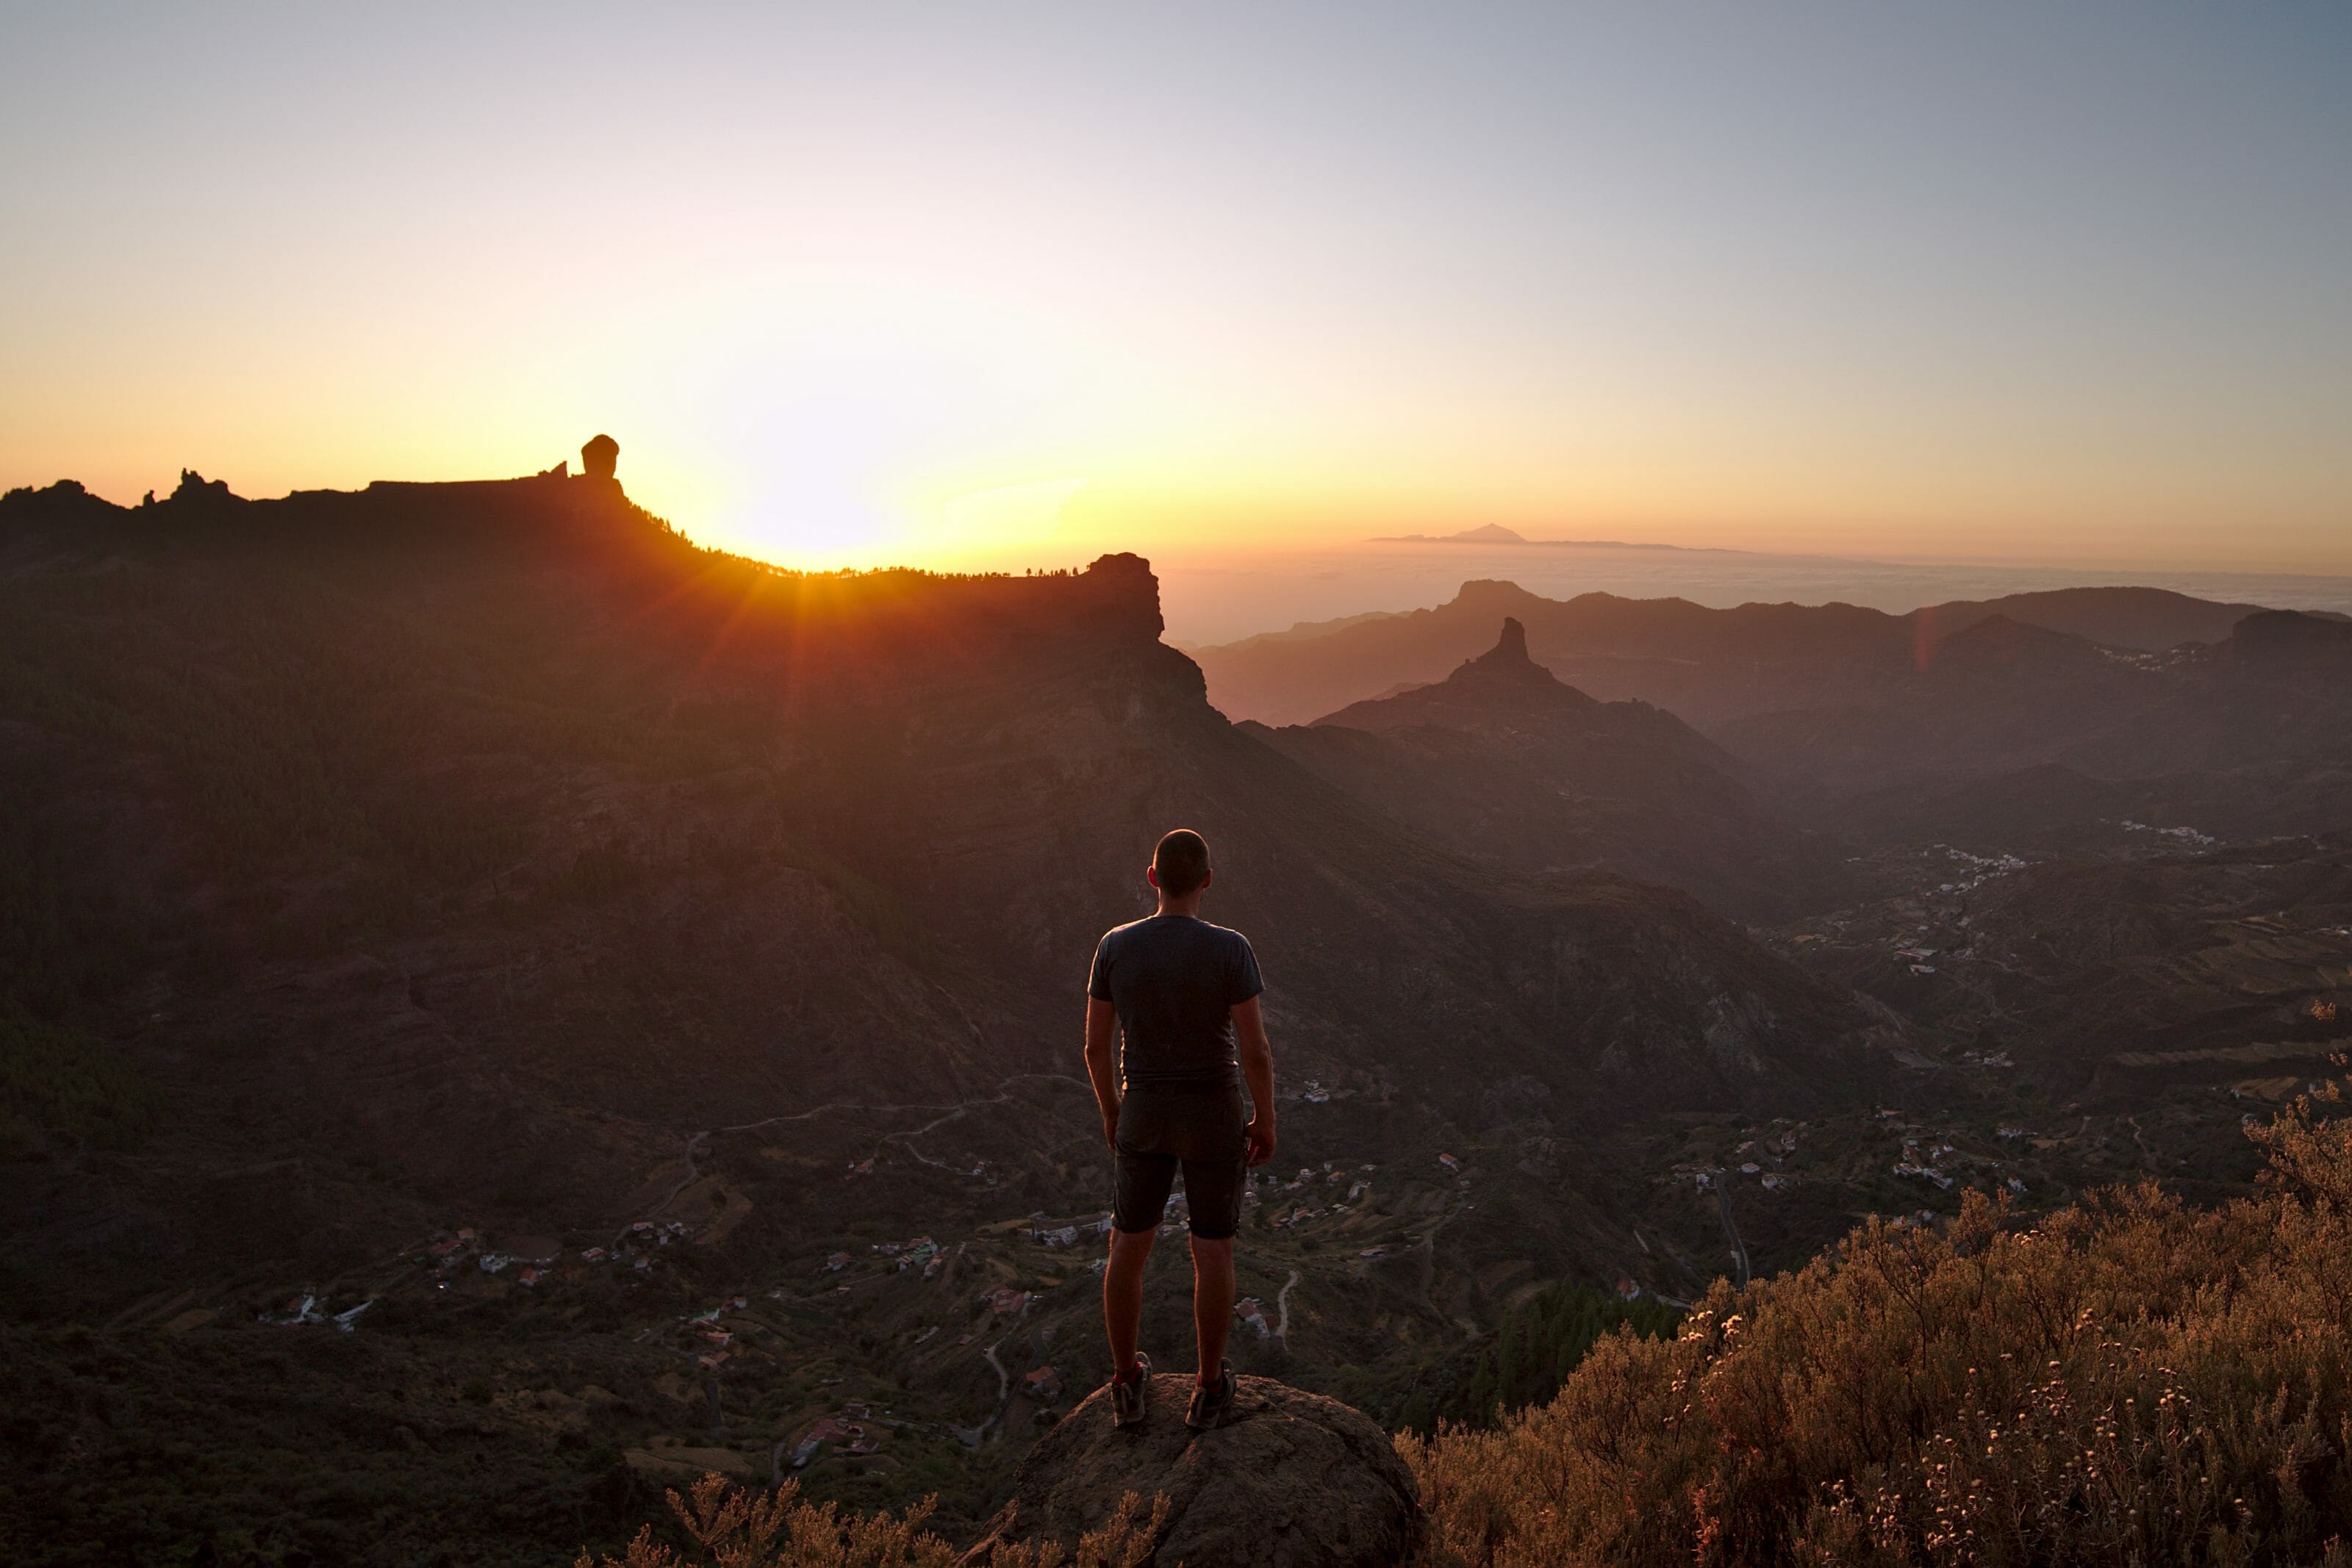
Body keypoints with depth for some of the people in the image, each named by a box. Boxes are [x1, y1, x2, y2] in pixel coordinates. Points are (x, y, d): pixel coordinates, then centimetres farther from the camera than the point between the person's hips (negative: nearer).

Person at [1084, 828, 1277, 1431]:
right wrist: (1266, 1121, -2)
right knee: (1214, 1250, 16)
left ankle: (1127, 1384, 31)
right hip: (1214, 1116, -2)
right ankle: (1209, 1390, 29)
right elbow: (1256, 1051, -19)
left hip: (1145, 1112, 2)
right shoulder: (1230, 949, -21)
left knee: (1129, 1244, 19)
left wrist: (1110, 1111, 13)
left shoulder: (1115, 946, -13)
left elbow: (1095, 1044, -5)